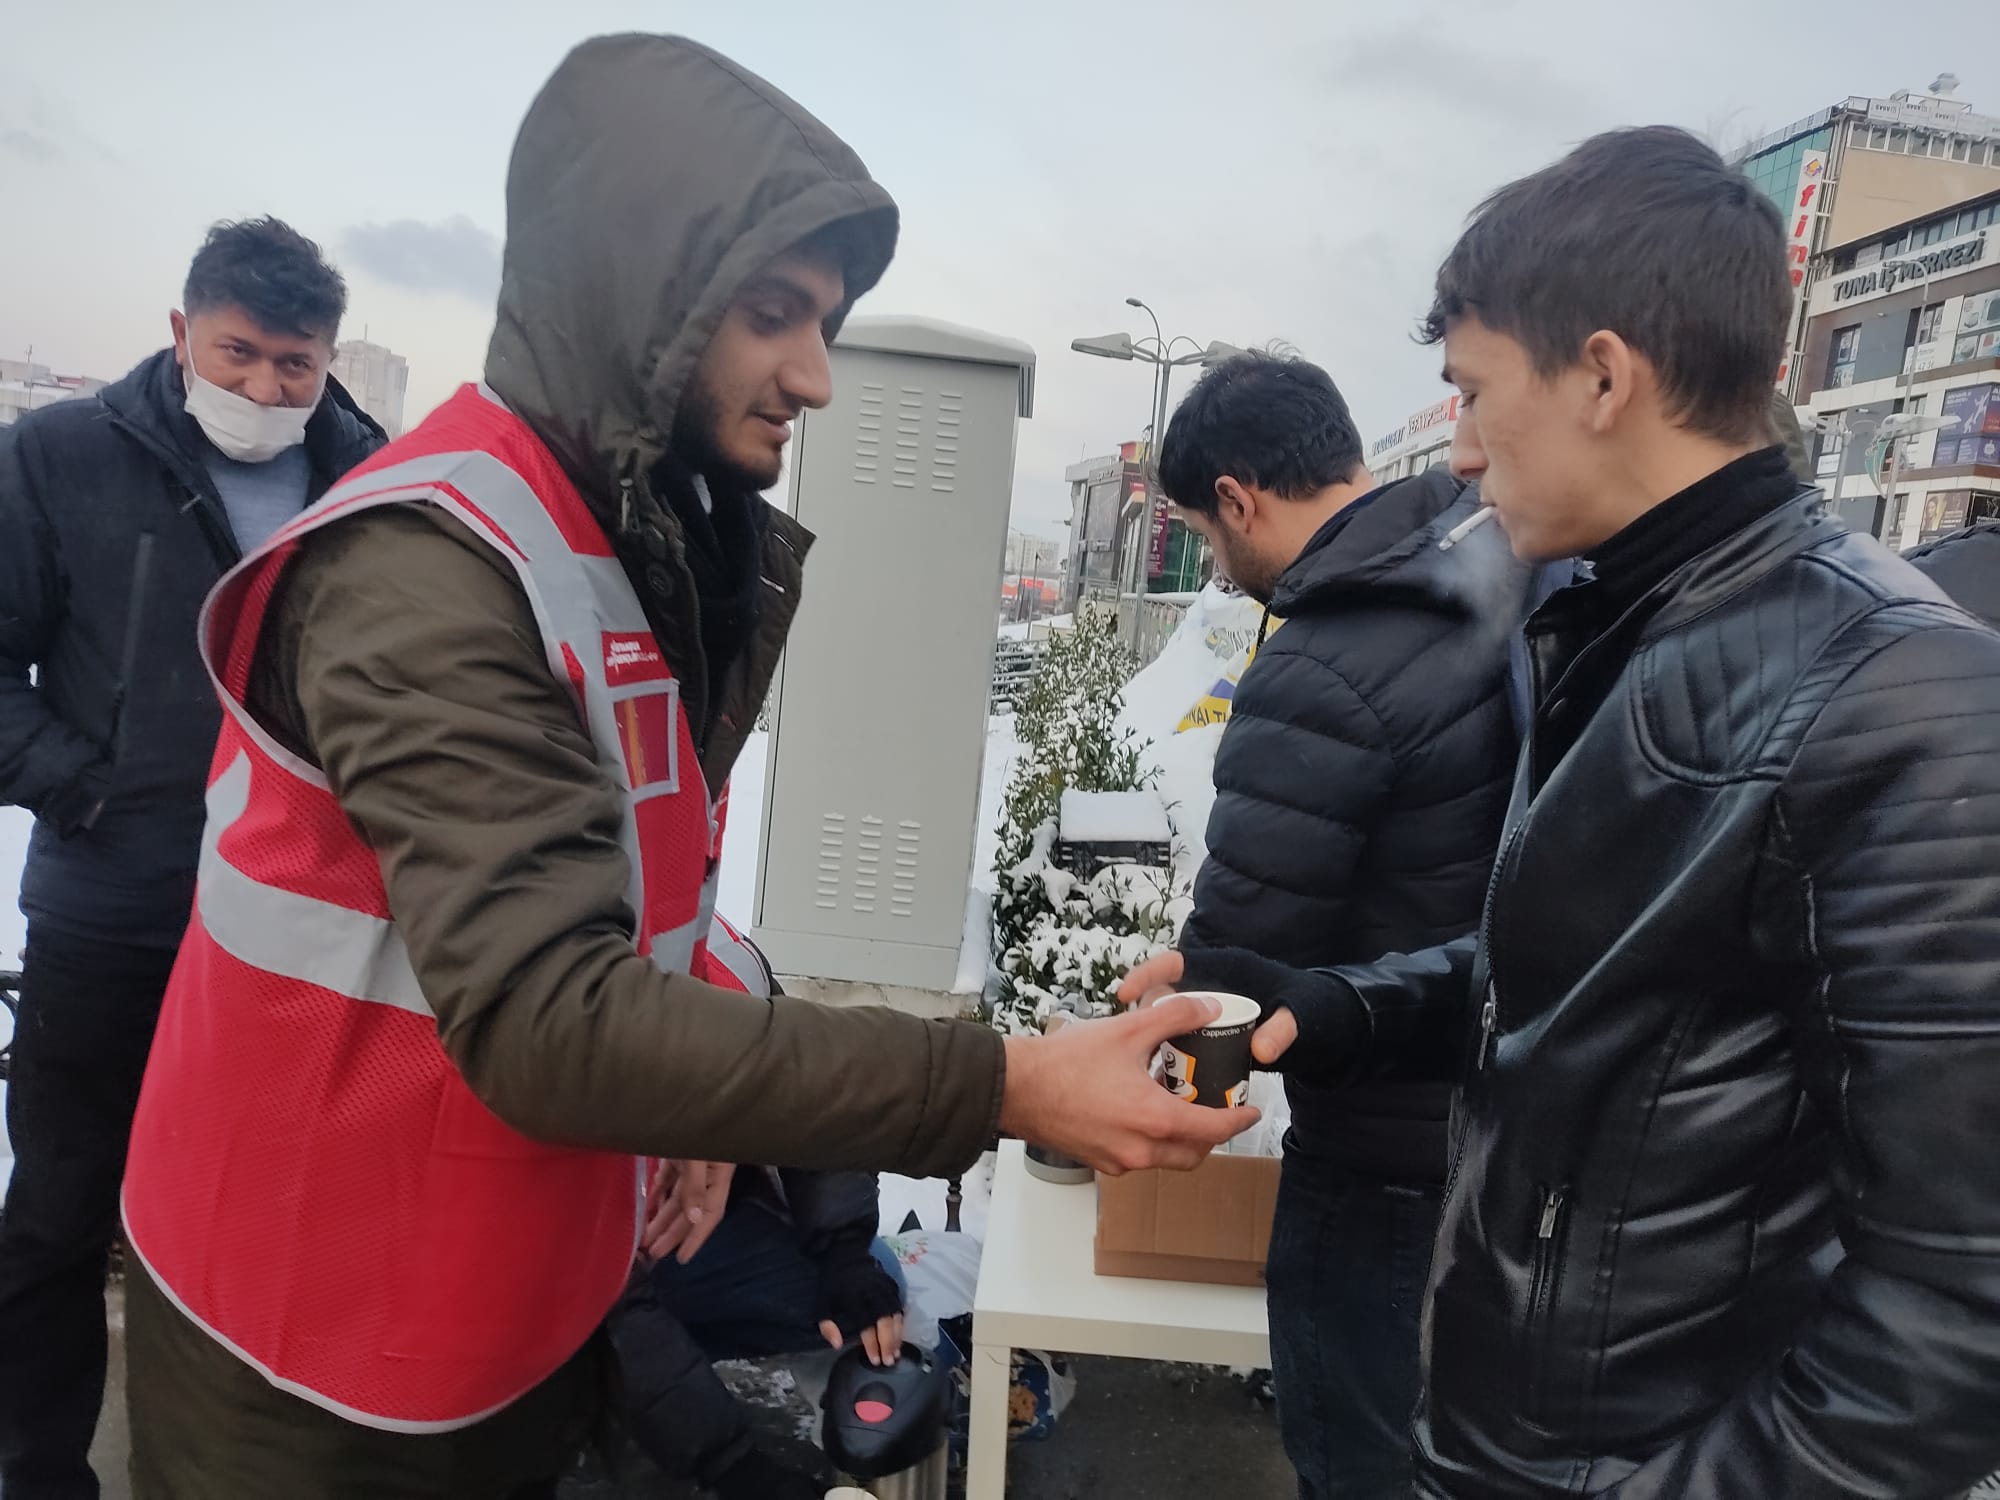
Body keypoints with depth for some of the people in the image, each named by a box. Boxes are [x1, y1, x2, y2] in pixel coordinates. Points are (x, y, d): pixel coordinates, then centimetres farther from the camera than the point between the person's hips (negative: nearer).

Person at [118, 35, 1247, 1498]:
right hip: (327, 1373, -7)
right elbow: (547, 1021, -34)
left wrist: (695, 1104, -5)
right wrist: (1002, 1088, -34)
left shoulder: (663, 549, 2)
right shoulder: (431, 568, -26)